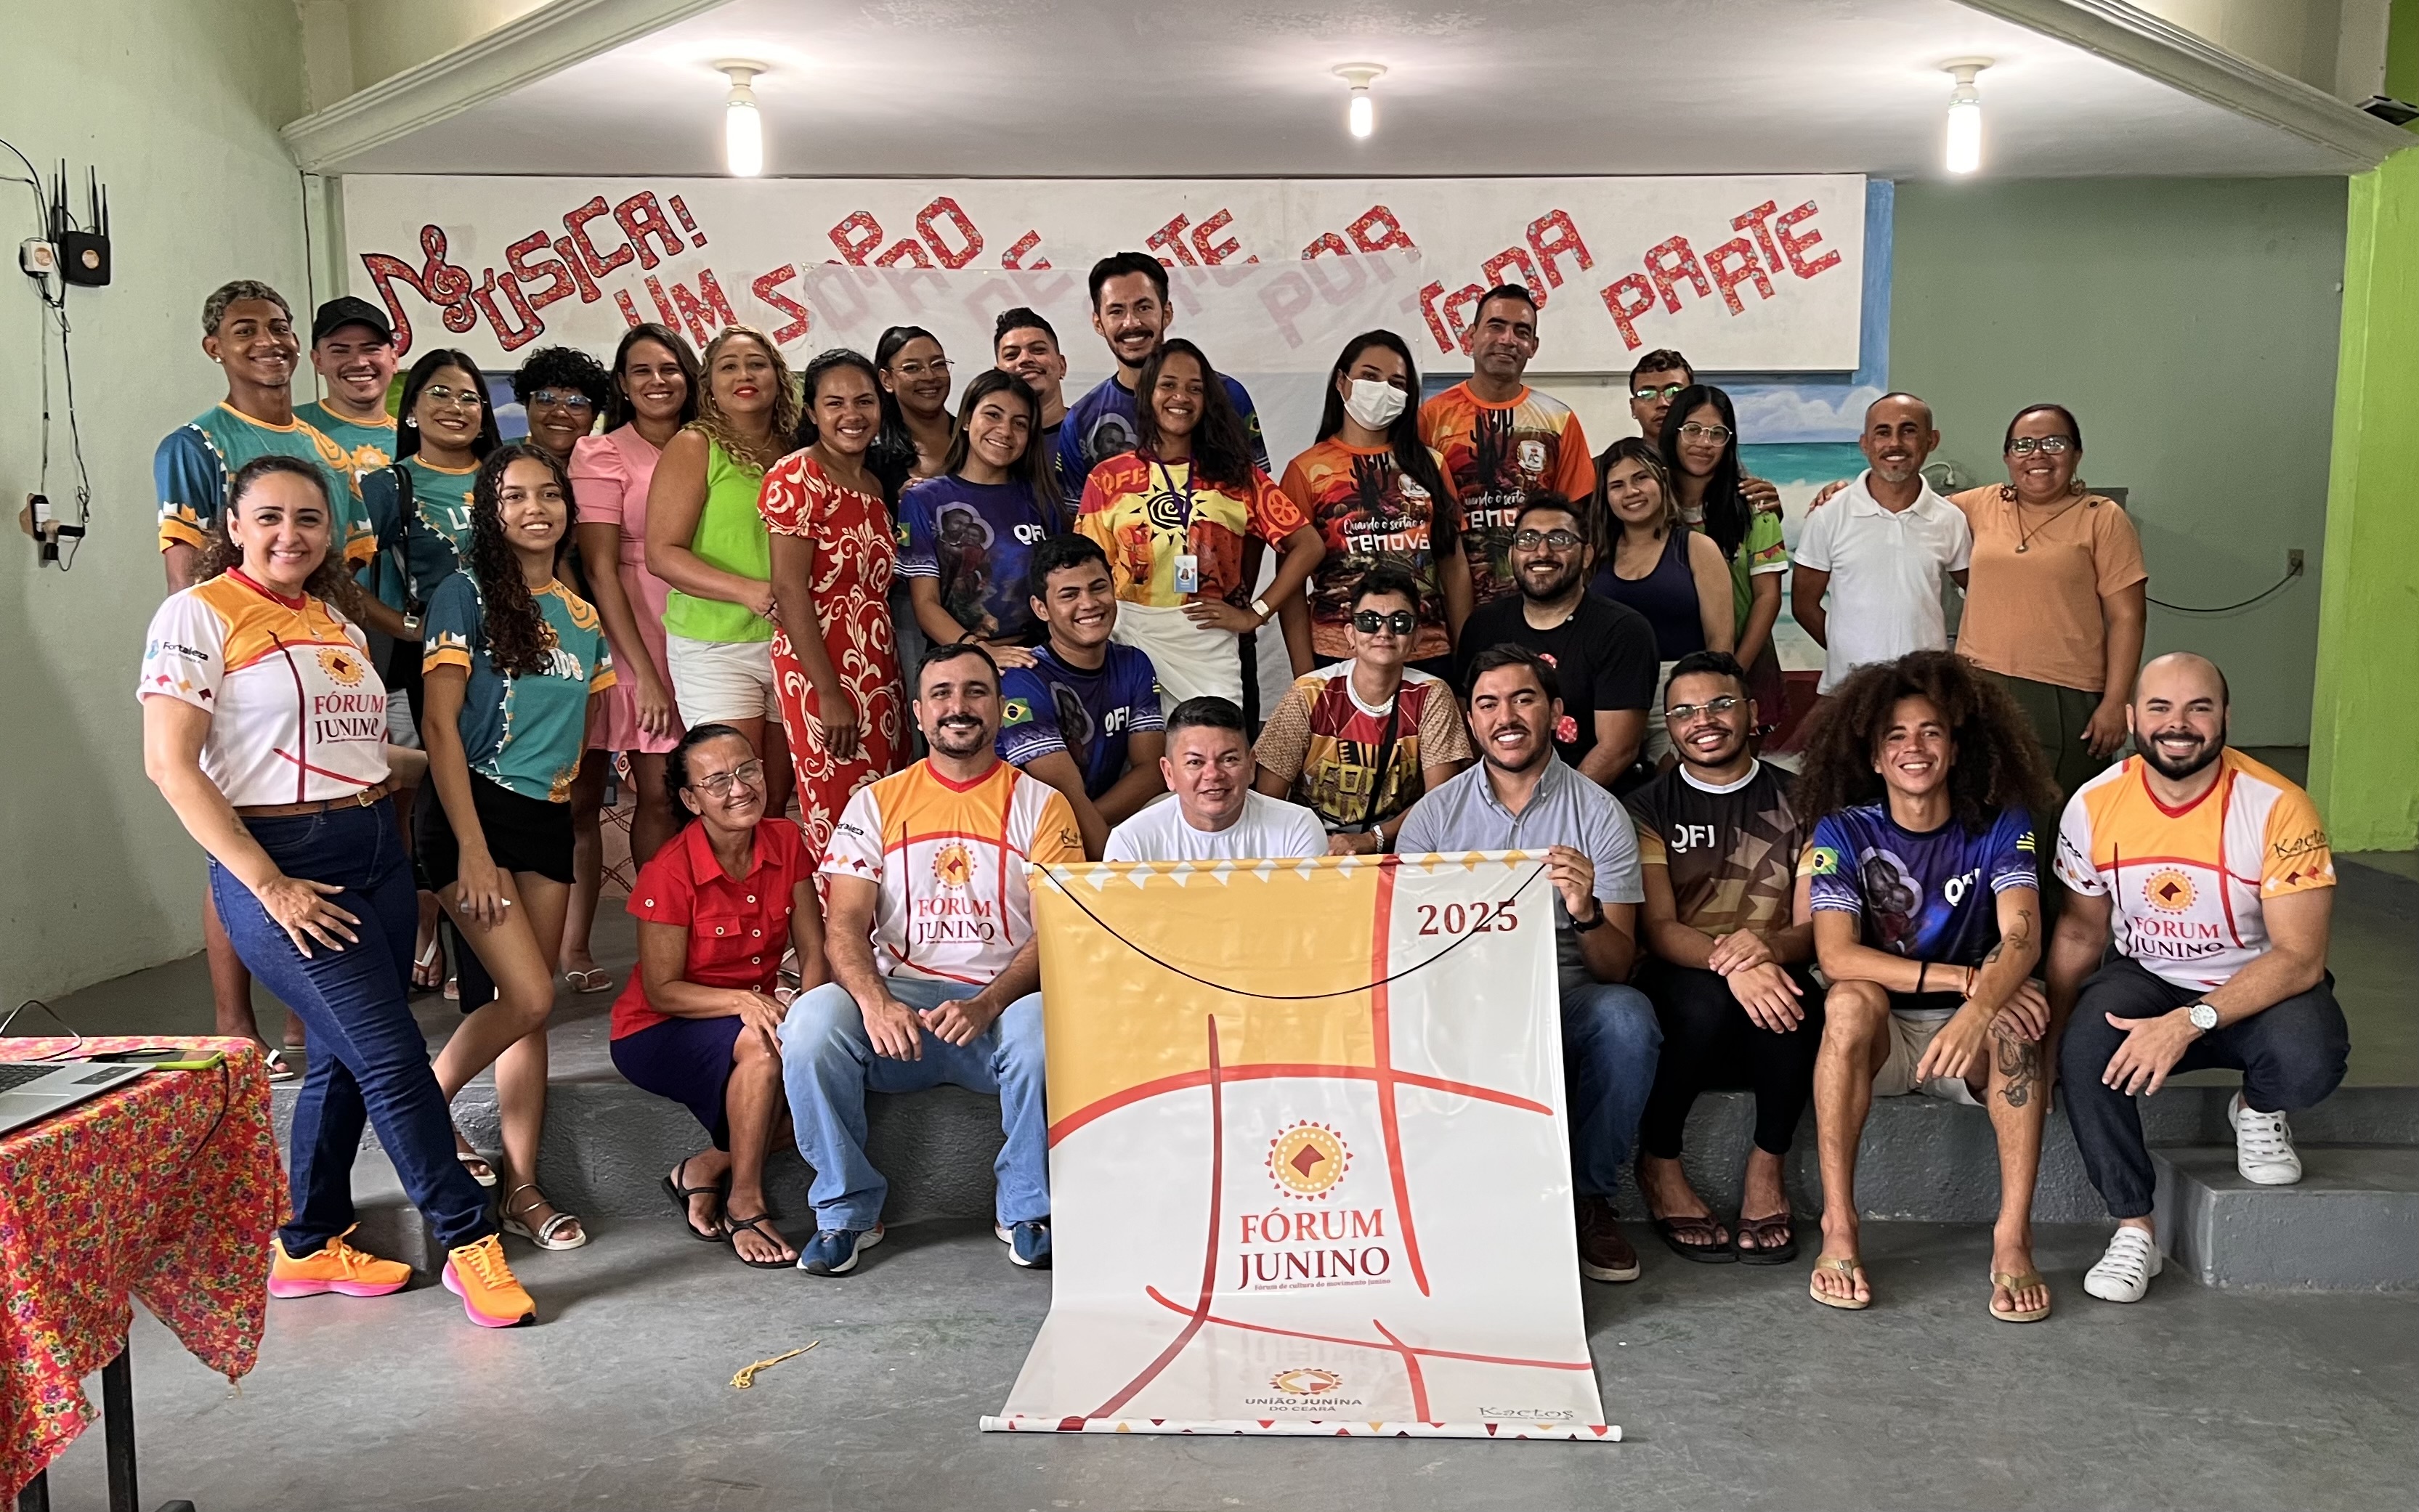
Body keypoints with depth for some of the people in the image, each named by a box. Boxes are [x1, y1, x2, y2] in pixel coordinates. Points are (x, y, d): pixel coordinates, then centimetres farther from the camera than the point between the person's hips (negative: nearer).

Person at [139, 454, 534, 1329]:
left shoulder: (337, 626, 14)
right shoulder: (199, 615, -7)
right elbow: (170, 767, -13)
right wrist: (268, 885, -17)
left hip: (374, 853, 7)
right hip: (281, 865, -7)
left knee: (345, 1058, 12)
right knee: (393, 1055, -8)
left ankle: (308, 1247, 27)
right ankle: (468, 1241, 3)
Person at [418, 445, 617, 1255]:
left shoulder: (583, 615, 12)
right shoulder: (467, 594, -6)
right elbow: (440, 724, -11)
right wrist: (473, 849, -16)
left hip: (548, 822, 6)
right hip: (474, 811, -6)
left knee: (528, 1009, 7)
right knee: (528, 998, -13)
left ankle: (521, 1187, 13)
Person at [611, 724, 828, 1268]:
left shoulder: (785, 841, -4)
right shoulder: (669, 872, -18)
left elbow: (813, 952, -4)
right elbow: (661, 992, -16)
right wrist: (743, 1001, -32)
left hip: (757, 1013, 6)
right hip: (658, 1035, -5)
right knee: (760, 1046, -35)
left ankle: (706, 1169, -5)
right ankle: (745, 1205, -17)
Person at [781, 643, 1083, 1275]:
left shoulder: (1040, 805, 7)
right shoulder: (877, 802, 11)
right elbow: (844, 925, 1)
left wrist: (986, 1005, -21)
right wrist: (876, 1001, -21)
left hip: (1005, 1001, -1)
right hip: (900, 999, 2)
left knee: (1044, 1026, -35)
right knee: (811, 1020, -28)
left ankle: (1028, 1209, -9)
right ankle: (846, 1209, -8)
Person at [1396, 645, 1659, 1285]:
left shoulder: (1599, 814, 2)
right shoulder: (1434, 814, 6)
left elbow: (1617, 969, -3)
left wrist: (1586, 913, -26)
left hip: (1567, 1004, 0)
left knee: (1627, 1015, -32)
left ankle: (1587, 1200, -10)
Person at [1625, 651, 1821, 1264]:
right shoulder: (1648, 808, 4)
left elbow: (1813, 926, 1)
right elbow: (1658, 930, -8)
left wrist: (1766, 946, -24)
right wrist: (1728, 961, -29)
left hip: (1772, 975, 1)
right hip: (1677, 985, -1)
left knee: (1793, 996, -33)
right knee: (1707, 999, -35)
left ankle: (1768, 1166, -12)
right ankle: (1658, 1165, -13)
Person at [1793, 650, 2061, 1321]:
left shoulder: (2000, 826, -4)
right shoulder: (1844, 832, -7)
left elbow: (2022, 937, -21)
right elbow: (1836, 955, -22)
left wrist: (1979, 1009, -42)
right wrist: (1965, 978, -32)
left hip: (1971, 1036, 1)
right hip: (1880, 1038, -1)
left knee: (2015, 1008, -31)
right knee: (1851, 1001, -33)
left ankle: (2012, 1236, -26)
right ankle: (1837, 1226, -26)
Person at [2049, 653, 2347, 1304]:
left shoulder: (2278, 808, -20)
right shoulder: (2094, 806, -9)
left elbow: (2299, 956, -21)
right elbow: (2079, 932, 5)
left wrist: (2190, 1022, -34)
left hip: (2260, 986, -2)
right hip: (2144, 977, 2)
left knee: (2309, 1061, -33)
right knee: (2085, 1052, -29)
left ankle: (2258, 1110, 6)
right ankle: (2134, 1228, -11)